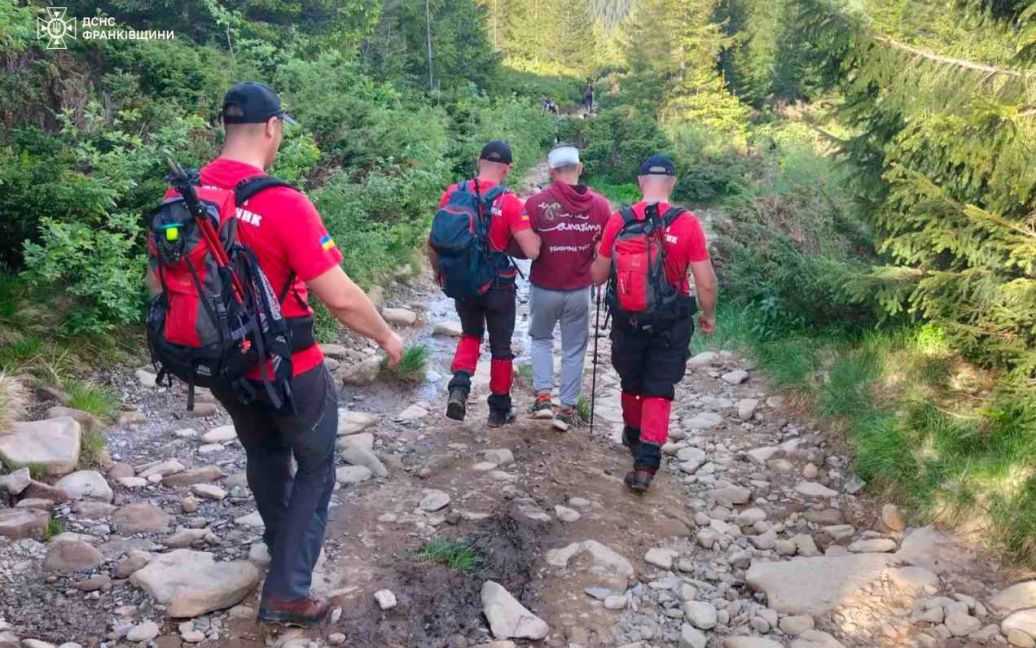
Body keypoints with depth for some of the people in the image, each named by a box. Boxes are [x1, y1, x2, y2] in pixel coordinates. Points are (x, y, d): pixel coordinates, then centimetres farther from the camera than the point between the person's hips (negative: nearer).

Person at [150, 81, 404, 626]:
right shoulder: (283, 204, -25)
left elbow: (158, 281, 6)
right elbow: (340, 298, -23)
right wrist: (387, 338, -6)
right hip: (288, 370, -6)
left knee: (263, 453, 29)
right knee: (315, 469, 15)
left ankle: (282, 544, 50)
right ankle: (286, 593, 15)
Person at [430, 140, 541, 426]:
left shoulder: (452, 194, -6)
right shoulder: (510, 203, -17)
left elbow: (434, 243, 0)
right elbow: (532, 251, -21)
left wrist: (440, 272, 16)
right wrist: (535, 233, 0)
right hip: (498, 286, -3)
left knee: (470, 334, 26)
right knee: (500, 346, 15)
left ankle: (459, 386, 4)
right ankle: (500, 409, 27)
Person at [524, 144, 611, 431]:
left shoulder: (536, 203, -15)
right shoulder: (600, 205, -8)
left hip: (544, 289, -1)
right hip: (579, 291, 1)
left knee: (541, 338, 23)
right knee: (574, 349, 15)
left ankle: (543, 396, 13)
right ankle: (567, 408, 19)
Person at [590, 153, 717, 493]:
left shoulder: (618, 222, -8)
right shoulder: (687, 224, -13)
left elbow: (598, 276, 1)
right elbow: (706, 283, -10)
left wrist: (596, 257, 23)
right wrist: (708, 315, 8)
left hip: (628, 320, 2)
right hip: (671, 324, -2)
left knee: (631, 382, 22)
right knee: (659, 390, 7)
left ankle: (633, 435, 44)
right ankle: (646, 462, -2)